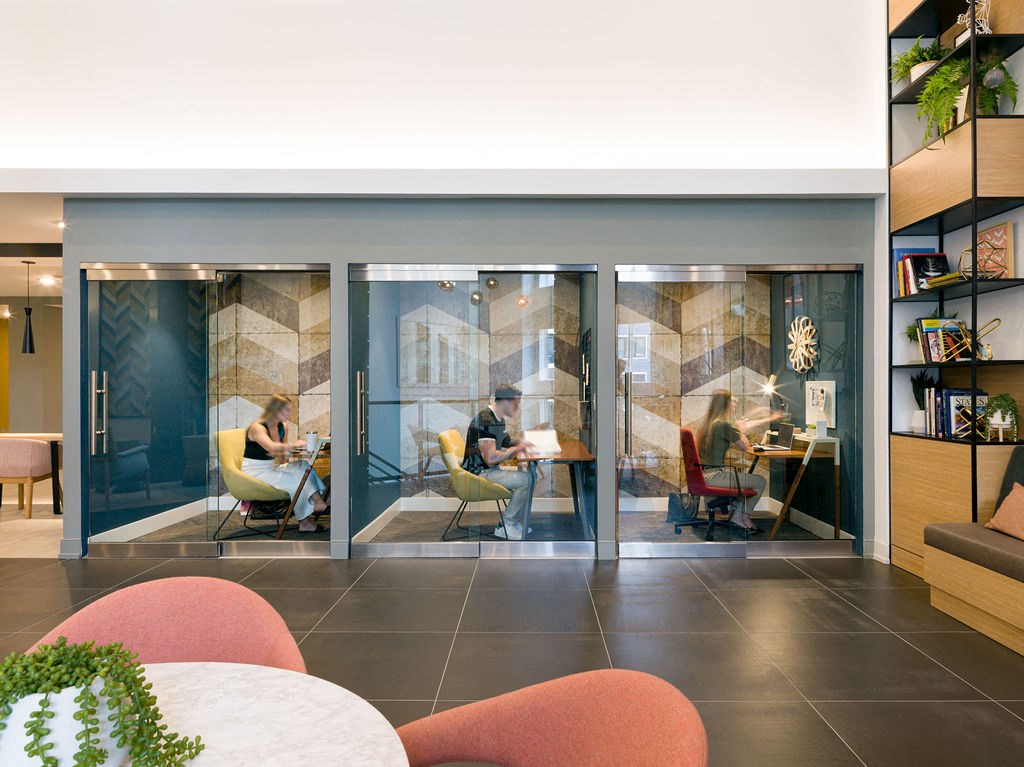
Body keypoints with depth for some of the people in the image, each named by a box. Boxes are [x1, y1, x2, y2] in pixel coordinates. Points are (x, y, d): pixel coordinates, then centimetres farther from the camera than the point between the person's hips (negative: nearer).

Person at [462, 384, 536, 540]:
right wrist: (515, 449, -14)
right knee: (526, 479, -20)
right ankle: (505, 526, -8)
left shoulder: (498, 419, 10)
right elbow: (490, 458, -28)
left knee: (529, 475, 4)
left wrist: (519, 442, 5)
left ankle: (517, 522, 10)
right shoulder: (485, 420, -22)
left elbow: (505, 441, 26)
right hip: (479, 473, -10)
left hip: (489, 469, 10)